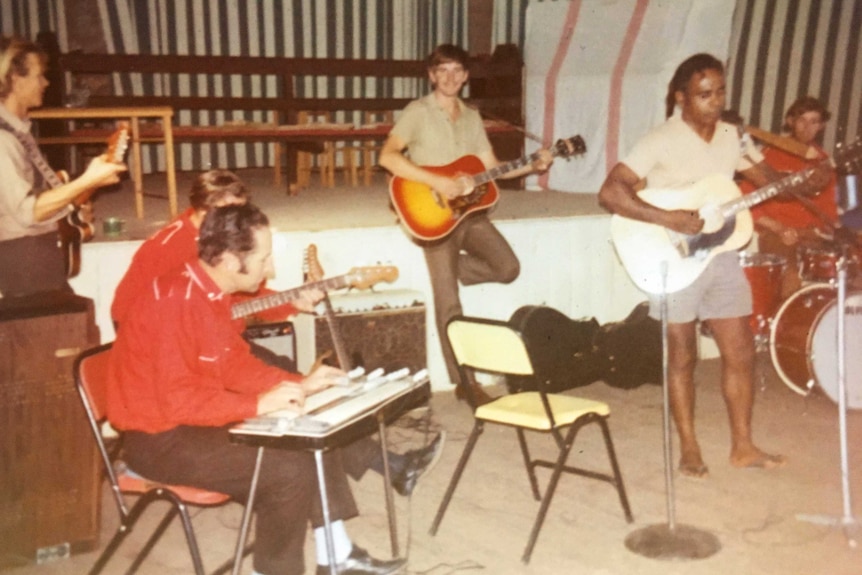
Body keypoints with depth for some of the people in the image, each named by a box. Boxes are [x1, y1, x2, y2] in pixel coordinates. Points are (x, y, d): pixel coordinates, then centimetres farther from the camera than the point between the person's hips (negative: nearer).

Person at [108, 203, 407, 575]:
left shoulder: (211, 293, 4)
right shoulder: (177, 301, -26)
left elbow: (236, 364, 13)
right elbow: (177, 401, -29)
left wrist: (300, 384, 3)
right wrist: (259, 404, -27)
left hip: (194, 420, 10)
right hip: (159, 438, -10)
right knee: (290, 469, -23)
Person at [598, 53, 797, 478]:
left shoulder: (732, 137, 6)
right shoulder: (661, 142, -14)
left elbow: (770, 180, 12)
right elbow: (609, 193, -22)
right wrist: (668, 219, -28)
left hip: (721, 255, 6)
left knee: (741, 354, 8)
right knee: (682, 357, 6)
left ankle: (742, 446, 23)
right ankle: (689, 448, 21)